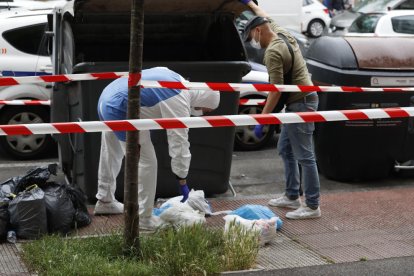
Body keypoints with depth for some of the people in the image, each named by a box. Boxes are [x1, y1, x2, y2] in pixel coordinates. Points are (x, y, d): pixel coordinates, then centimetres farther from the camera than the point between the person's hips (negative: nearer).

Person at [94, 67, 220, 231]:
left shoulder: (178, 80, 10)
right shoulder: (179, 102, -17)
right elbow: (179, 141, -15)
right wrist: (182, 181, -7)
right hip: (121, 111, -11)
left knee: (111, 155, 25)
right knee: (146, 162, -5)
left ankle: (105, 201, 43)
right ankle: (143, 219, 1)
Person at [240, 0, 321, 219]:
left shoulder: (273, 52, -18)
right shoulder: (283, 35, 10)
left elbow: (276, 90, -22)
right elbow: (266, 19, 32)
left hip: (300, 104, -10)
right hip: (297, 103, 10)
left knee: (304, 157, -8)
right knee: (285, 150, 18)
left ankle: (312, 207, -5)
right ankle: (292, 197, 25)